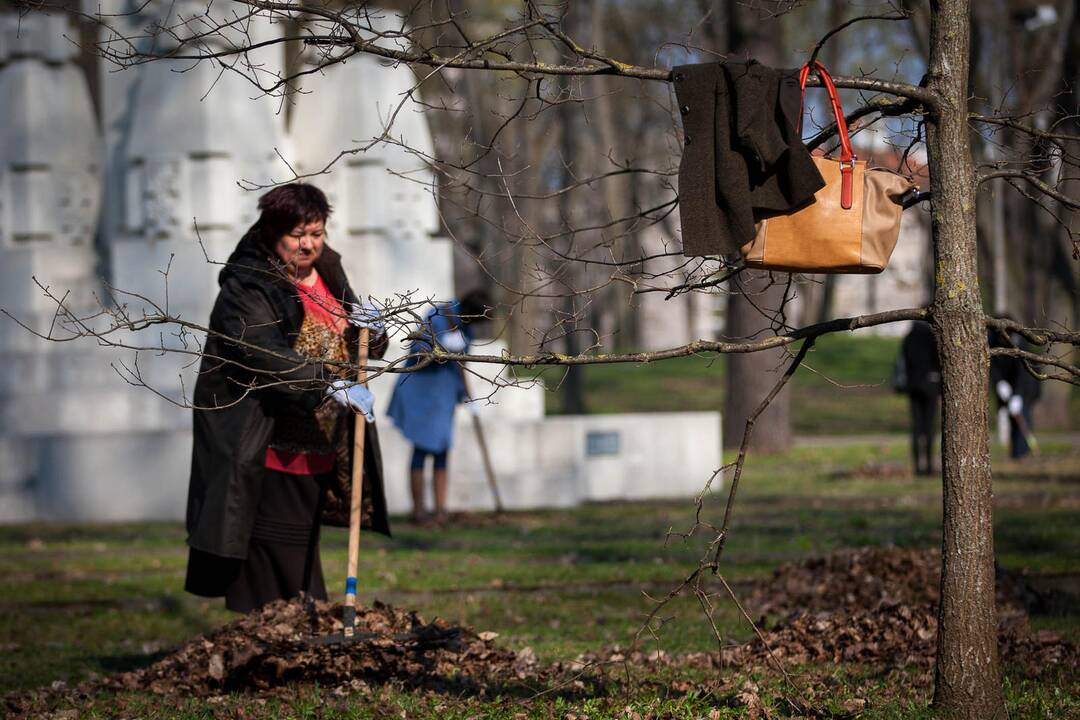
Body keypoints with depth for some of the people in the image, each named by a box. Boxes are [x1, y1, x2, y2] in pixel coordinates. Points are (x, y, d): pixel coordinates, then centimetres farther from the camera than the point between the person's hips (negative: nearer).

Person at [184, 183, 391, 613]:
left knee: (303, 558, 12)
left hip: (317, 453, 7)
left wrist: (370, 332, -5)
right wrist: (329, 385, -34)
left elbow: (368, 350, 20)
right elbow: (263, 356, -27)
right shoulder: (246, 287, -11)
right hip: (268, 454, -7)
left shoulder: (328, 274, 11)